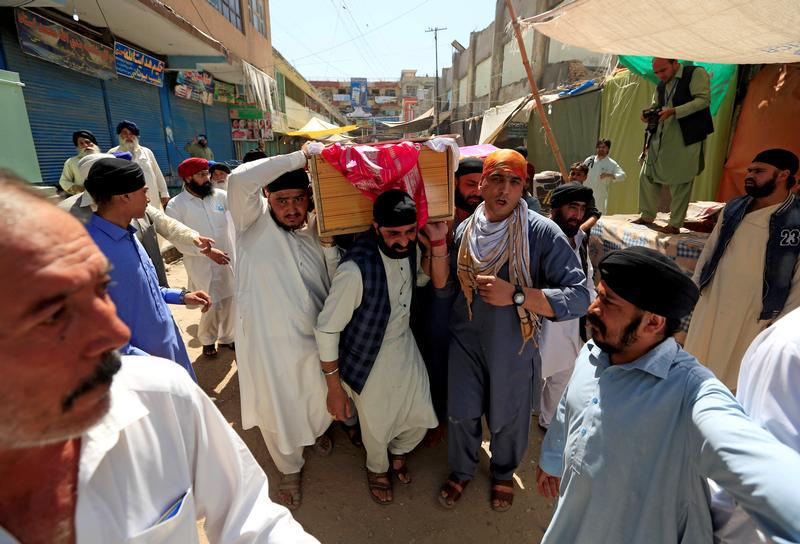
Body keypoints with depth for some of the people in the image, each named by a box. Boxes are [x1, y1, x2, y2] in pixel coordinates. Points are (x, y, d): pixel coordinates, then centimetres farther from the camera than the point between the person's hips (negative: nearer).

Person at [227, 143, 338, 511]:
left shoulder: (315, 233, 2)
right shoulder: (255, 222, -10)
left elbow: (337, 286, -1)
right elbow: (239, 180, -30)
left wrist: (328, 244, -15)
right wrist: (299, 157, -25)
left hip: (314, 338, 4)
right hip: (267, 342, -4)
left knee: (320, 403, 25)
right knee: (276, 411, 16)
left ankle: (316, 431, 60)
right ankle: (290, 468, 45)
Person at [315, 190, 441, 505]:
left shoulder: (408, 248, -13)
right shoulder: (356, 269, -34)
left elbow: (428, 280, 7)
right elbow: (326, 329, -23)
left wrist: (439, 242, -11)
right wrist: (334, 387, -14)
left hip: (405, 345, 6)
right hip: (368, 360, -5)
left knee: (421, 419, 18)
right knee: (377, 427, 18)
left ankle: (398, 452, 55)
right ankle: (377, 469, 56)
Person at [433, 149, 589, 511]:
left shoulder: (542, 233, -19)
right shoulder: (464, 230, -5)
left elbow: (579, 298, -23)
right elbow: (445, 290, -4)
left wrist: (515, 294, -31)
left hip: (512, 346, -2)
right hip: (466, 340, 3)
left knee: (508, 419, 20)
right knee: (461, 413, 18)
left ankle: (503, 473, 53)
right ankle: (461, 471, 49)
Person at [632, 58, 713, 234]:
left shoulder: (696, 73, -2)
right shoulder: (661, 85, 17)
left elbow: (704, 99, -11)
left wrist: (673, 111, -22)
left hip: (685, 139, -7)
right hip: (660, 139, 7)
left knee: (680, 182, -4)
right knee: (647, 175, 6)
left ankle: (675, 224, 4)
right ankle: (647, 216, 20)